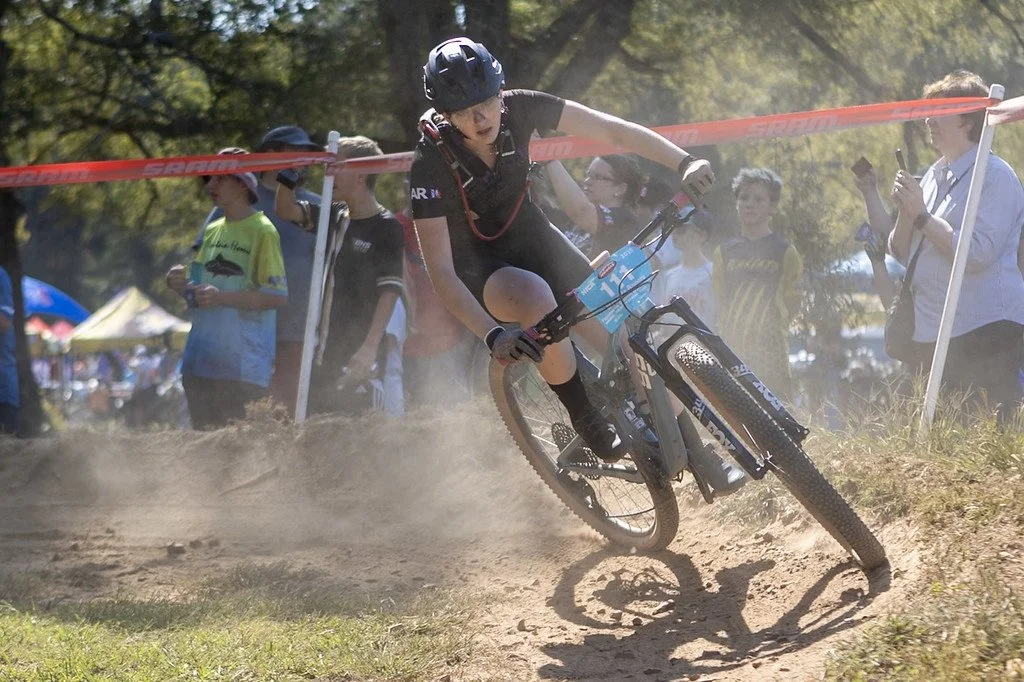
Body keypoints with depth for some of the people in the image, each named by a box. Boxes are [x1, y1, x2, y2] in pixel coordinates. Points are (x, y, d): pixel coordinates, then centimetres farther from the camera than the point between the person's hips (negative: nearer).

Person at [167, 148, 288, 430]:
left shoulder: (262, 231, -6)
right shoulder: (212, 230, 18)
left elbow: (278, 296, -13)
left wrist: (221, 297, -20)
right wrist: (180, 285, 2)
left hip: (242, 367, -8)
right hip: (200, 363, 8)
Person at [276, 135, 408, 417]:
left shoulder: (386, 227, -10)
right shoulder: (335, 216, 12)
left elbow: (390, 292, -14)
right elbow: (286, 210, 17)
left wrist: (369, 348, -20)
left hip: (368, 353, -8)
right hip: (332, 349, 8)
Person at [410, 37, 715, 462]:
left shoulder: (519, 109, -22)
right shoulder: (432, 163, -31)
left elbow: (611, 131, -20)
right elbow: (441, 271, -32)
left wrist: (684, 162, -33)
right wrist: (492, 335, -44)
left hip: (527, 233, 4)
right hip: (474, 261, -4)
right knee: (535, 297, -38)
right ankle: (587, 423, -18)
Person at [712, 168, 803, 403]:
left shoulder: (784, 252, 3)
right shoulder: (724, 252, 13)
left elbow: (792, 305, 2)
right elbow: (721, 302, 14)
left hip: (770, 350, -3)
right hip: (732, 351, 3)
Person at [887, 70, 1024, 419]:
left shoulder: (996, 176, -8)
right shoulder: (934, 175, 17)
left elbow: (978, 253, -20)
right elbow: (902, 253, 16)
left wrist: (921, 214, -15)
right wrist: (905, 210, -2)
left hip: (988, 328, -8)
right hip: (931, 331, 8)